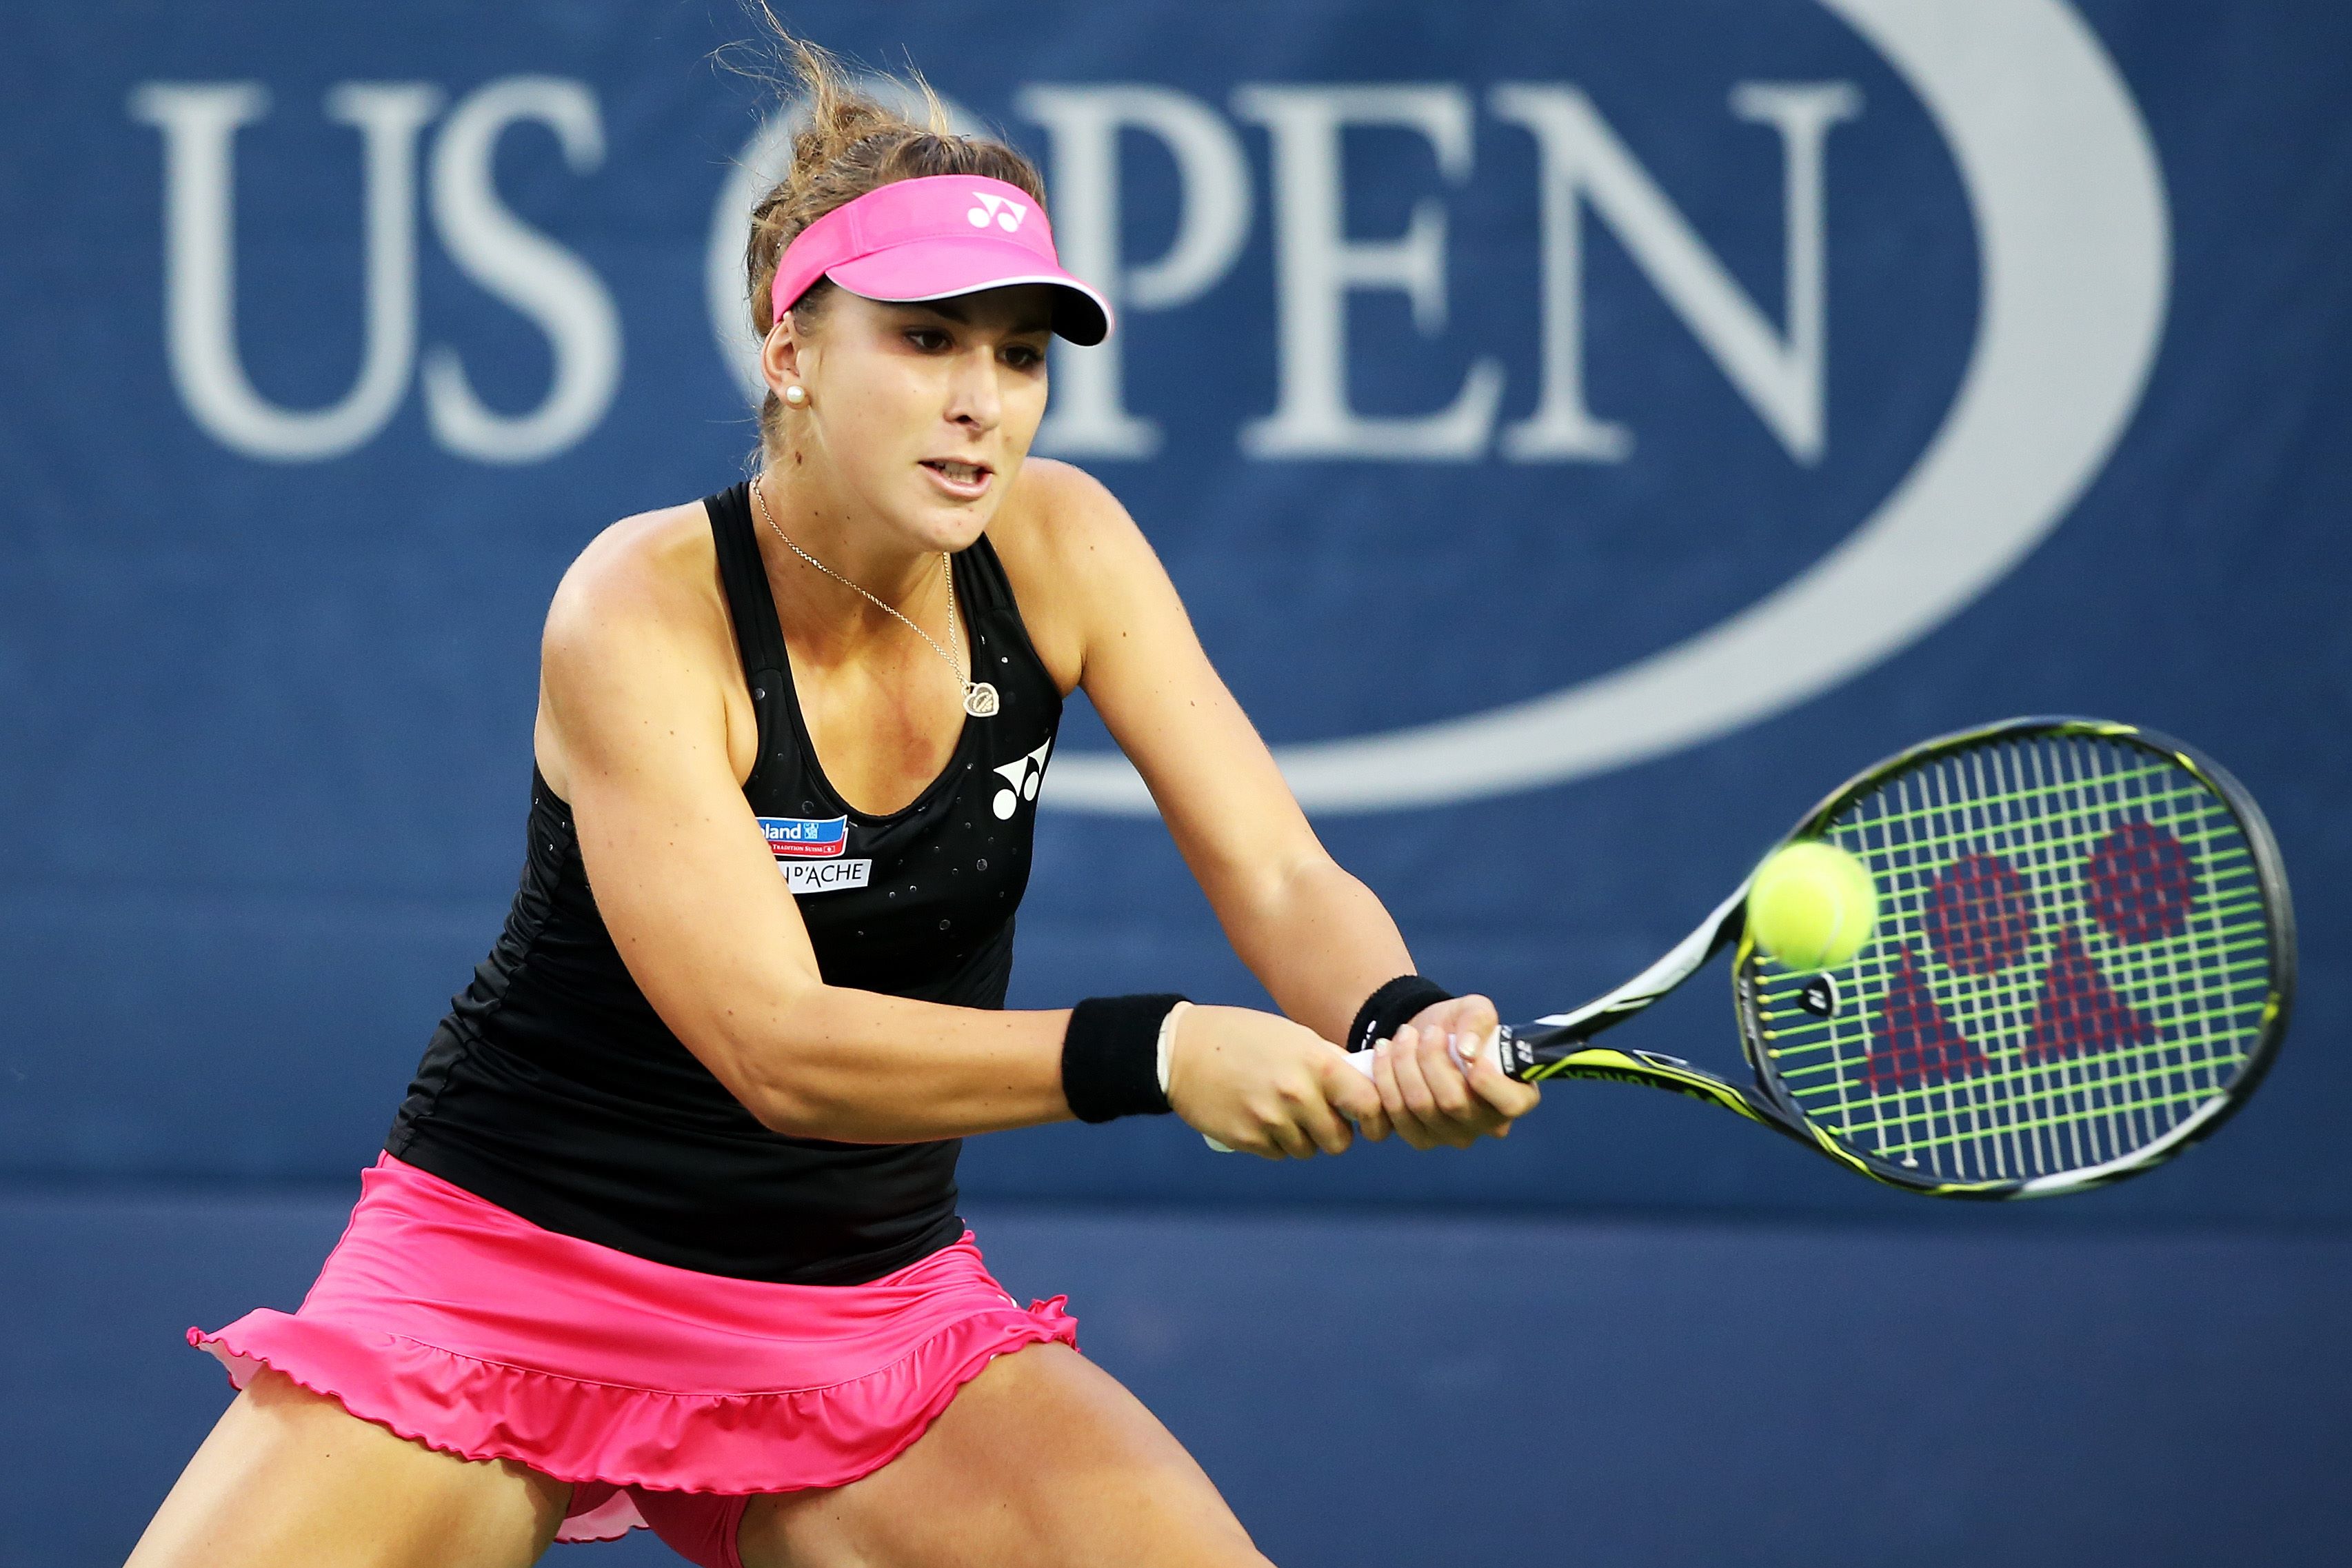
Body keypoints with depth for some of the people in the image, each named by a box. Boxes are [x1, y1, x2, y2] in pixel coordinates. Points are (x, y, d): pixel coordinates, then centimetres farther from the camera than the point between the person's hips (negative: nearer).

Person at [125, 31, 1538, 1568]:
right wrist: (1154, 1054, -40)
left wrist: (1404, 1025, -34)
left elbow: (1282, 880, -11)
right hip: (509, 1269, -4)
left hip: (874, 1305, 4)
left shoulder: (1056, 547, -8)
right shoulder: (644, 611, -21)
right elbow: (776, 1046, -29)